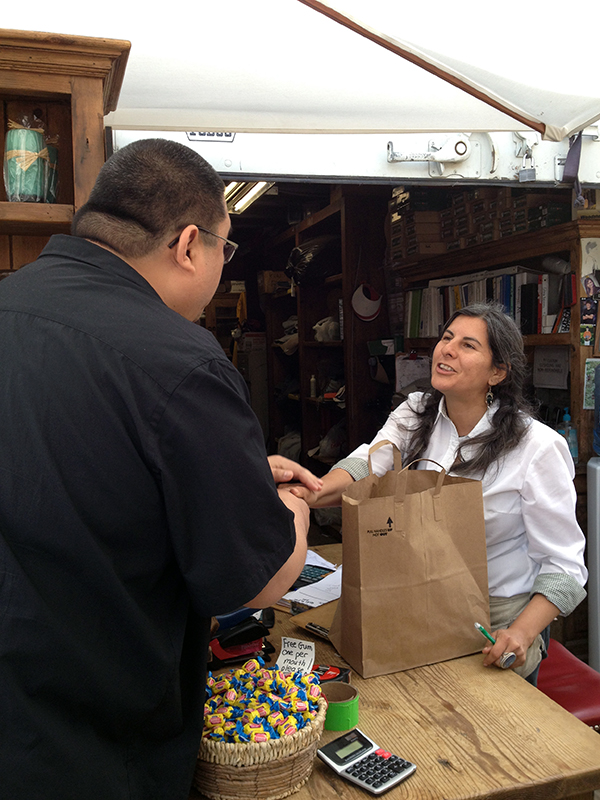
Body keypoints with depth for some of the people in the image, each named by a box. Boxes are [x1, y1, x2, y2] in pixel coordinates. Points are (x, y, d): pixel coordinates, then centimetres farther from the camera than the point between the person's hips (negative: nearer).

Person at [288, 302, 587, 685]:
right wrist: (314, 491, -40)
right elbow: (365, 465, -19)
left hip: (502, 618, -3)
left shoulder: (538, 447, -16)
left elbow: (564, 564, -15)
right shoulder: (415, 413, -2)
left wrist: (521, 633, -29)